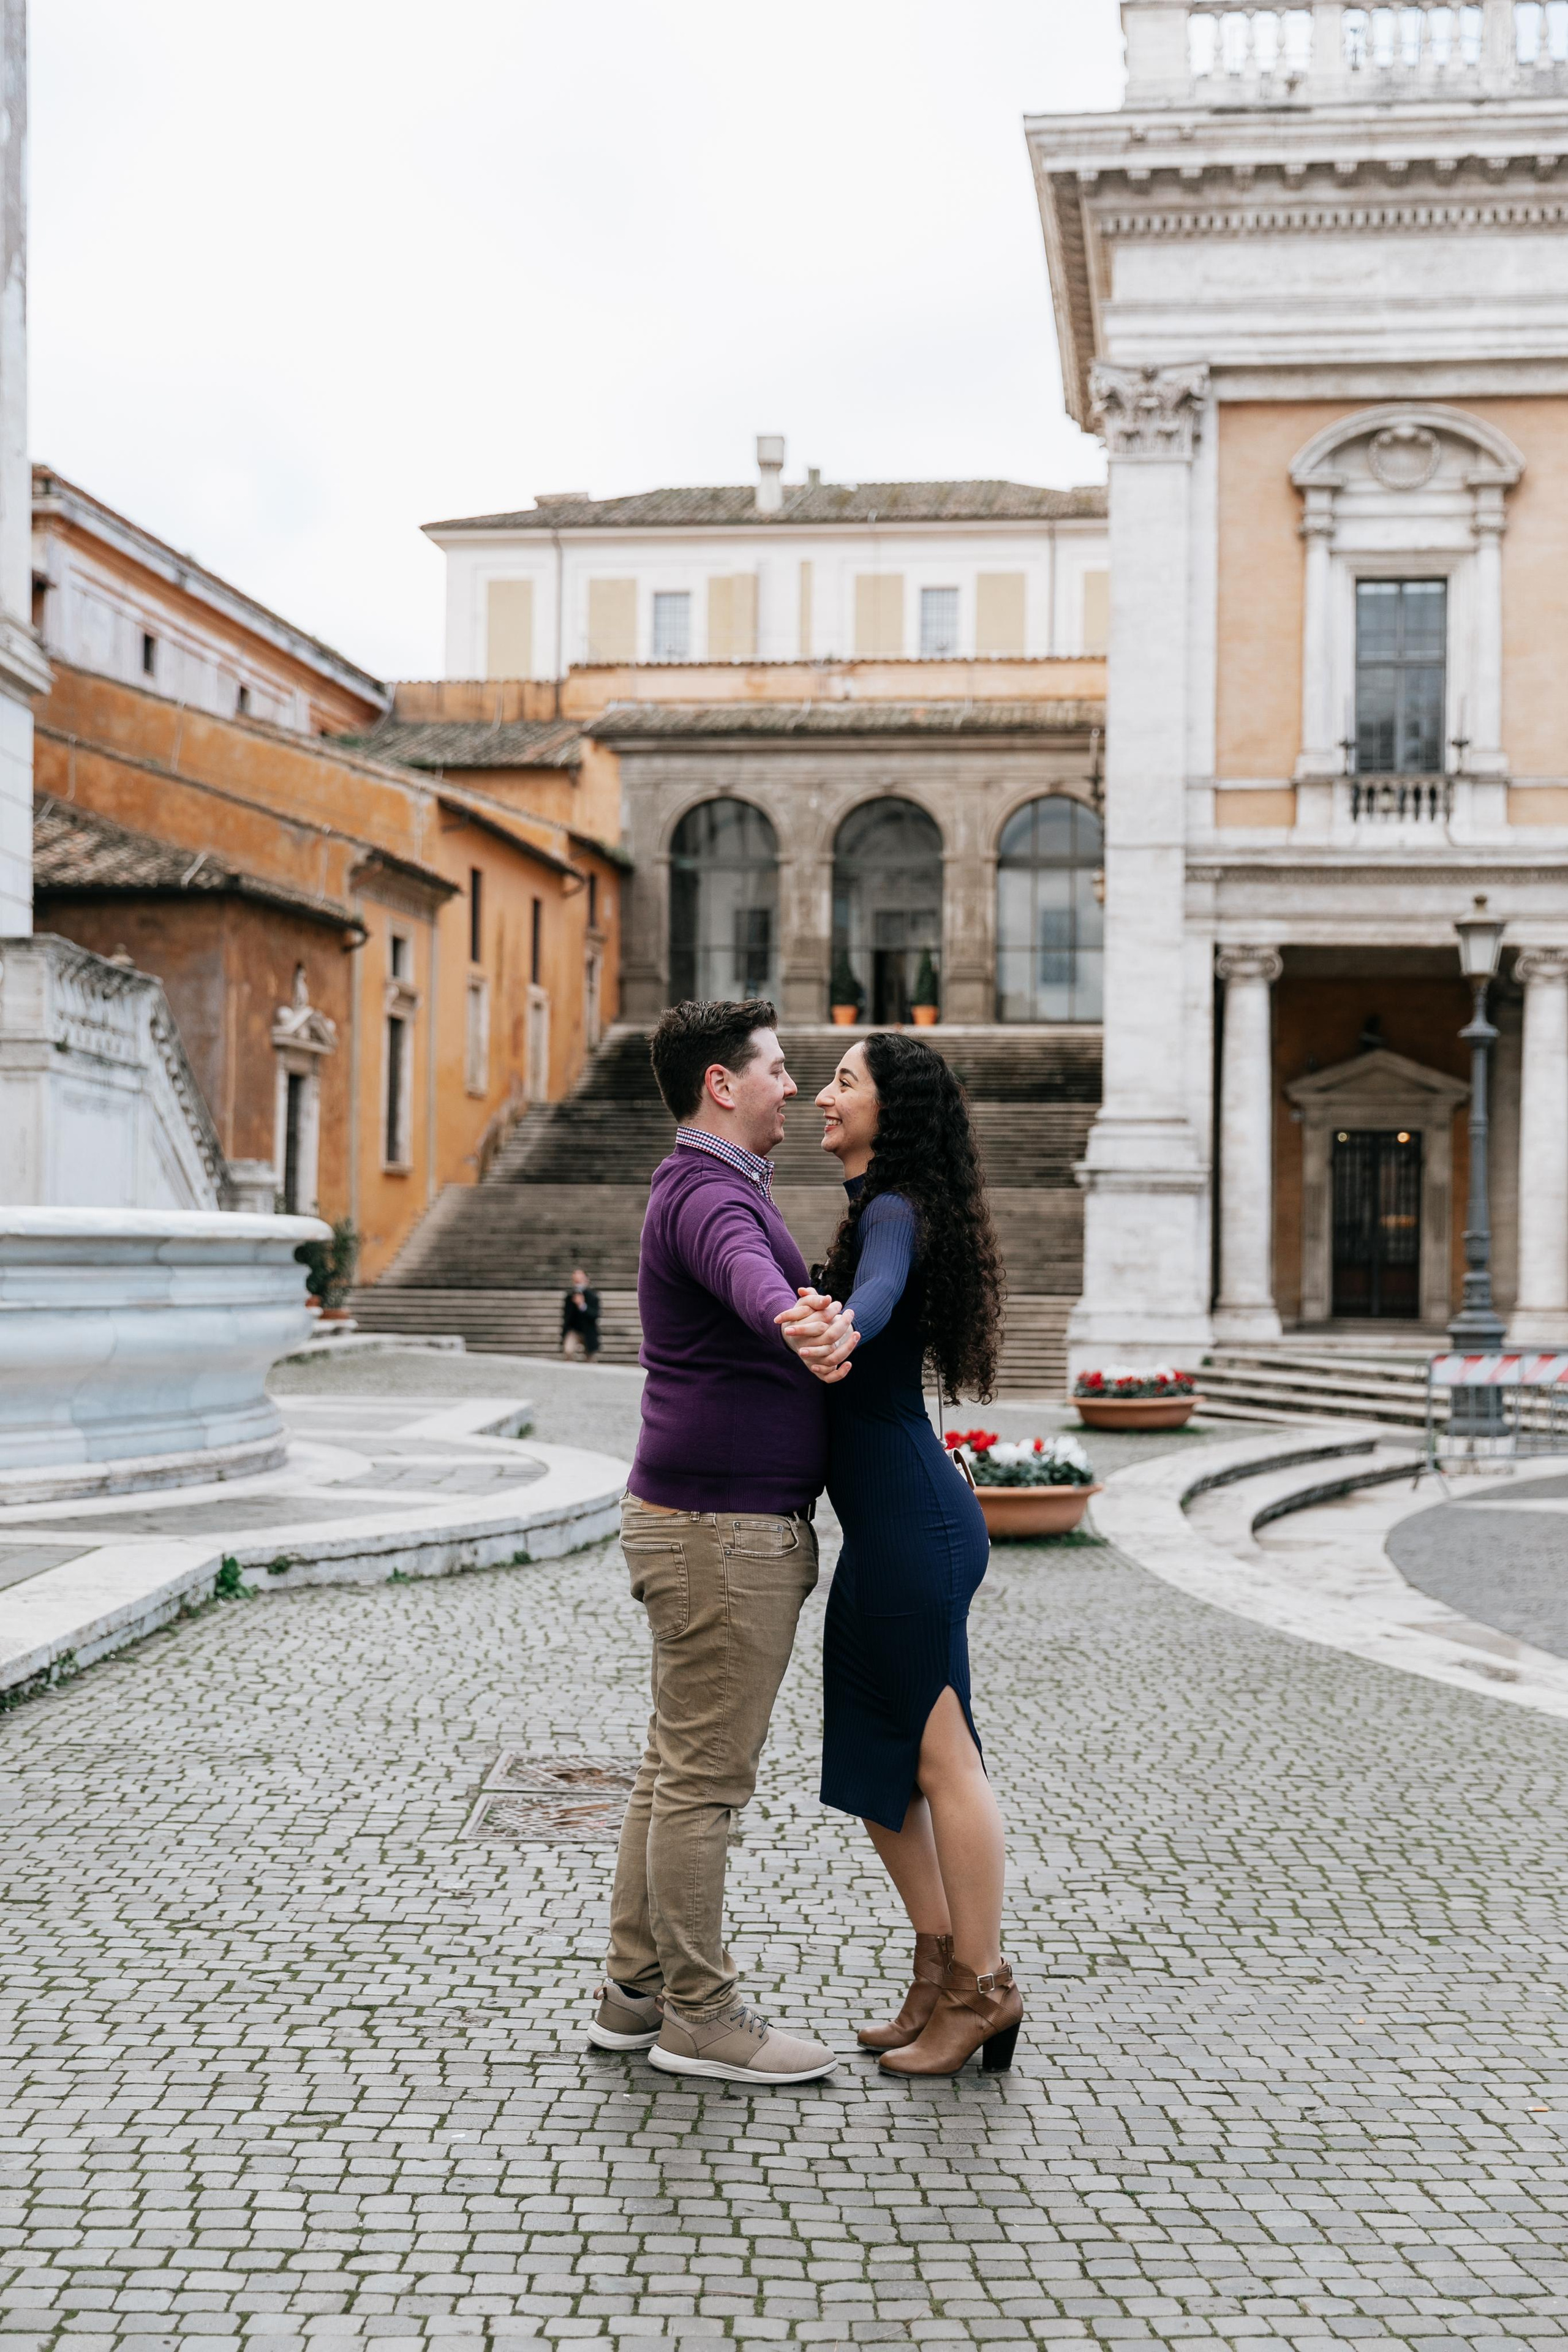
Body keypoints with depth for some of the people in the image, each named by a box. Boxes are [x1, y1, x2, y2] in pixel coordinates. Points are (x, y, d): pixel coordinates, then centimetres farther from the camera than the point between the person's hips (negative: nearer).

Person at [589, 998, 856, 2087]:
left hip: (714, 1522, 11)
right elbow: (747, 1275, -43)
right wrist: (802, 1326, -63)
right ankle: (699, 2015, 9)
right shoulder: (710, 1193, -17)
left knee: (678, 1768, 15)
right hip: (721, 1527, -11)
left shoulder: (722, 1186, 17)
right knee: (705, 1776, -1)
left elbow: (769, 1293, 37)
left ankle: (638, 1989, 23)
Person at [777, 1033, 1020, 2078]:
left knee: (938, 1756, -2)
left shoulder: (895, 1214, -15)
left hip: (910, 1520, -10)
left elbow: (882, 1289, -38)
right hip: (888, 1520, 10)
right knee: (872, 1760, 13)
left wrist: (841, 1326, -59)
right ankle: (942, 1976, 22)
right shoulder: (880, 1211, 16)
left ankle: (983, 1990, 9)